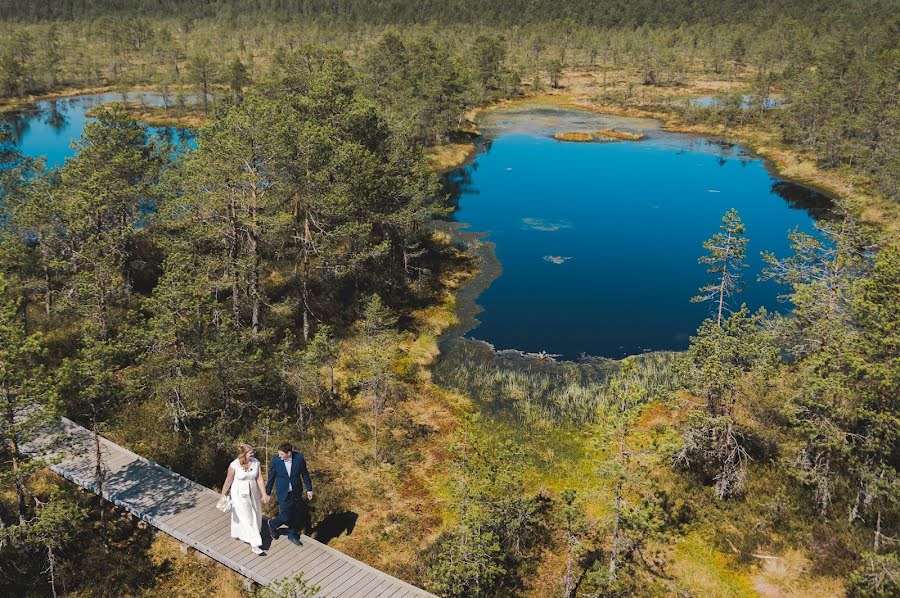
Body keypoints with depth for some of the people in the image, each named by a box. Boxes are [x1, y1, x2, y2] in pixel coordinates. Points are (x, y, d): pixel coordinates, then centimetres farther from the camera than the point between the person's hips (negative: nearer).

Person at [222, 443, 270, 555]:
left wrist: (264, 494, -6)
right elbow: (228, 481, -7)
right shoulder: (234, 465, -19)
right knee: (247, 518, -5)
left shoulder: (255, 462, -9)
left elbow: (259, 479, -5)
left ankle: (242, 535, 43)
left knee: (255, 516, 16)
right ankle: (254, 545, -1)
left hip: (253, 493, 5)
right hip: (240, 494, -5)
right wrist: (223, 495, 2)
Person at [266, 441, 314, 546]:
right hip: (283, 493, -2)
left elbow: (304, 473, -1)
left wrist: (309, 489, 4)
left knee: (293, 514, 15)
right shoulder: (276, 460, -18)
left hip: (296, 491, 2)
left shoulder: (299, 457, -15)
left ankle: (292, 535, 39)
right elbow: (271, 478, -4)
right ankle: (272, 524, 28)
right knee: (285, 517, -4)